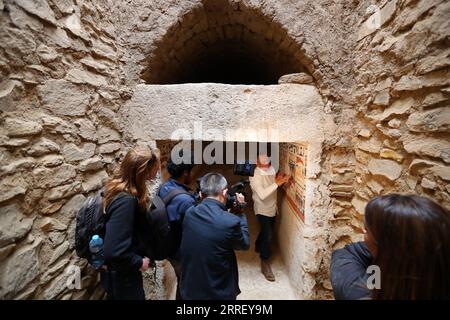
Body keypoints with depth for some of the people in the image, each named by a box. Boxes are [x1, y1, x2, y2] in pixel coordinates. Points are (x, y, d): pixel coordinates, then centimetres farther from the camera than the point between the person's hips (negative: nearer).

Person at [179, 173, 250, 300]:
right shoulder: (231, 222, -27)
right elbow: (244, 244, -7)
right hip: (219, 293, -3)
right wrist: (241, 212, 0)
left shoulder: (189, 214, -11)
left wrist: (228, 213, 4)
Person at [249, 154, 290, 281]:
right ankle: (265, 264, 8)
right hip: (262, 209, -7)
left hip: (272, 207, 7)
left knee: (266, 231, 24)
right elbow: (262, 194, -35)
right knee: (268, 235, -9)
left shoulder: (271, 169, -5)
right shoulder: (254, 176, -26)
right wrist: (276, 183, -38)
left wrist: (280, 180, -13)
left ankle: (258, 246, 51)